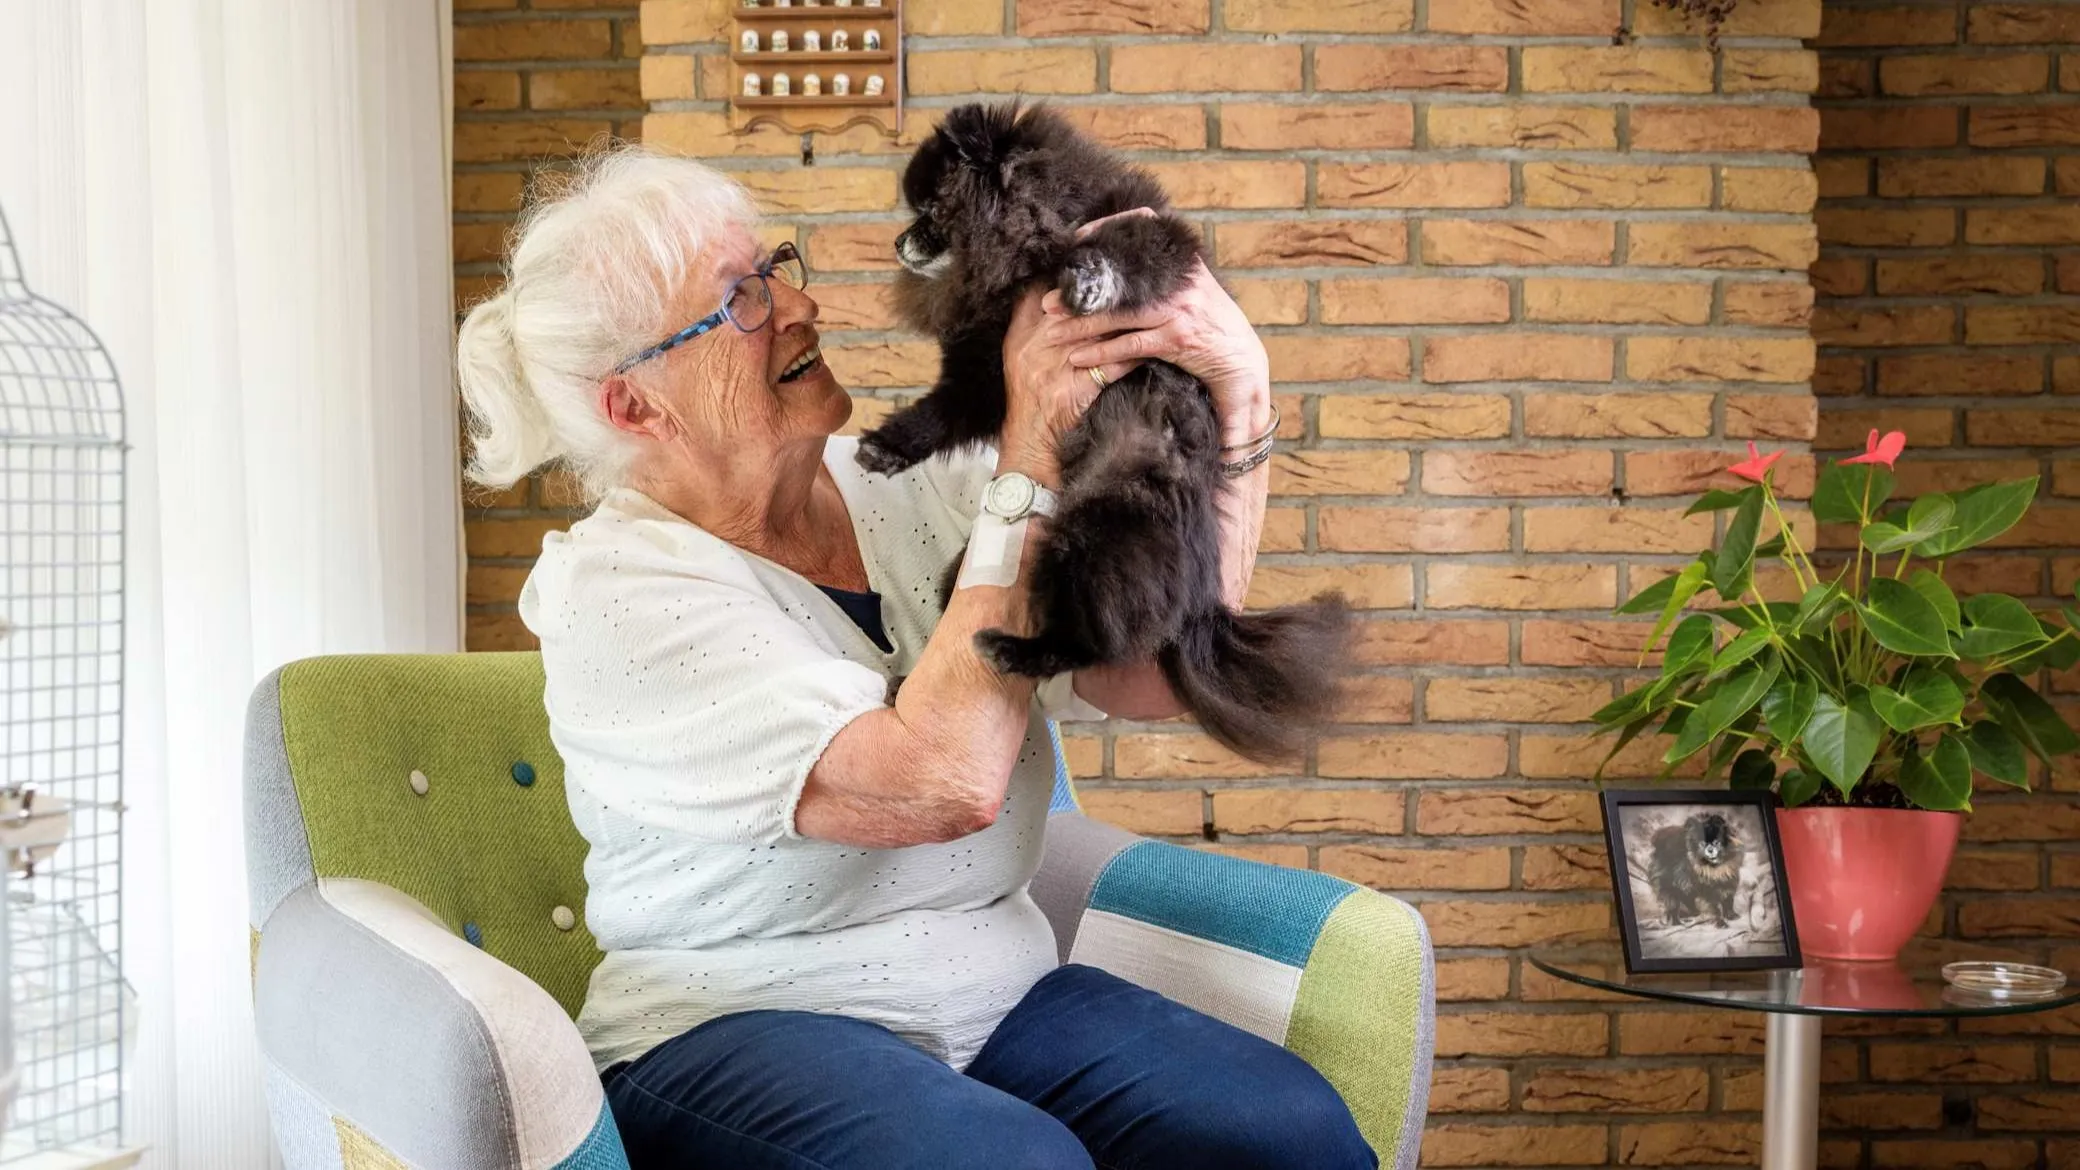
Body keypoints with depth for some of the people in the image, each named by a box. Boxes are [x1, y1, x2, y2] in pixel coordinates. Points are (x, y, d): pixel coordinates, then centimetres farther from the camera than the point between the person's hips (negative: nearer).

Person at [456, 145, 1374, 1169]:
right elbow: (946, 781, -25)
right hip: (736, 1034, -5)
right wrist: (1033, 448, -21)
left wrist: (1235, 409, -15)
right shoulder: (616, 586, -12)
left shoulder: (911, 491, 5)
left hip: (993, 999, 5)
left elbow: (1153, 678, -6)